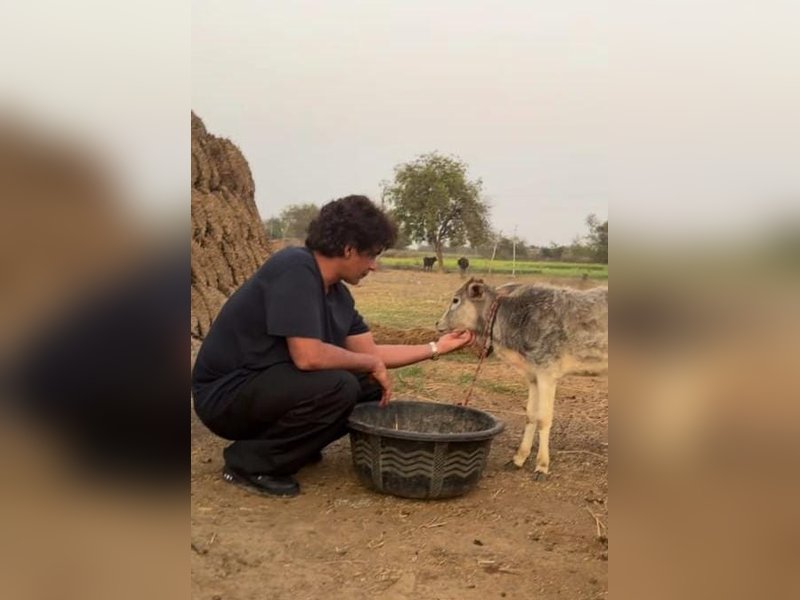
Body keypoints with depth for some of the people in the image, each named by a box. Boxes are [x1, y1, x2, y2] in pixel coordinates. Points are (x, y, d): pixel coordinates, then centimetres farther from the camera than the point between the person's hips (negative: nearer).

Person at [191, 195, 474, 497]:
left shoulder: (338, 293, 3)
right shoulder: (295, 269, -24)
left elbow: (370, 352, 10)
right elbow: (308, 356, -32)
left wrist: (436, 348, 10)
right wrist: (372, 365, -16)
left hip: (270, 385, 9)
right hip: (227, 393, -9)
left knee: (372, 386, 4)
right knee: (338, 386, -29)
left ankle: (289, 443, 11)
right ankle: (249, 461, -10)